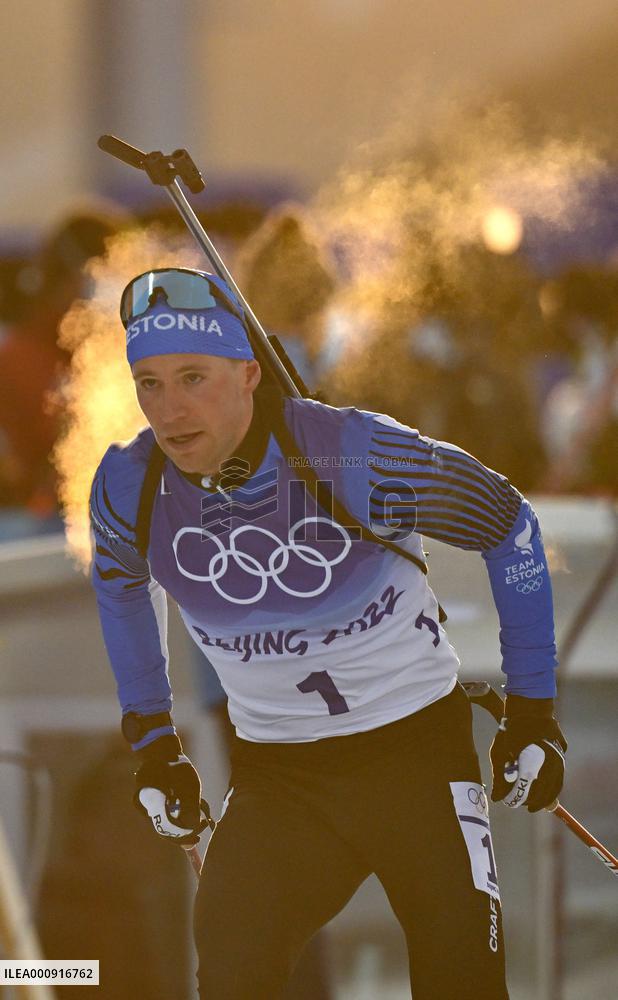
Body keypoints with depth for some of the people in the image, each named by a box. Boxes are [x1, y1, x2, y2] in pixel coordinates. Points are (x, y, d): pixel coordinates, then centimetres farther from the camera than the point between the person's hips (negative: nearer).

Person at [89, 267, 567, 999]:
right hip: (275, 779, 2)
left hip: (419, 749, -2)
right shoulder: (130, 487, -10)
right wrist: (152, 741, 15)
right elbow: (120, 584, 16)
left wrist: (532, 710, -1)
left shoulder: (358, 456, -21)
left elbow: (510, 528, -5)